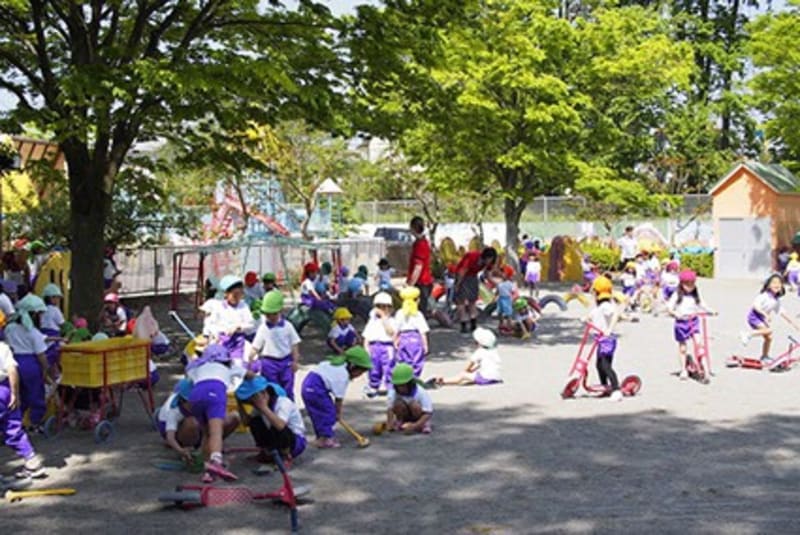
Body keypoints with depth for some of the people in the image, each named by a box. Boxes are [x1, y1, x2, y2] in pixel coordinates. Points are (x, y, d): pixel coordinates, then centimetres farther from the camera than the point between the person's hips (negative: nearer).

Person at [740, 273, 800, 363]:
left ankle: (764, 357, 22)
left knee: (769, 338, 6)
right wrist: (766, 314, -37)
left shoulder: (776, 300, 8)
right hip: (754, 316, -8)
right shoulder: (764, 295, -16)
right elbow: (755, 305, -27)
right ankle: (748, 334, -20)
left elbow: (782, 313, 18)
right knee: (768, 330, -28)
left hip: (762, 319, 8)